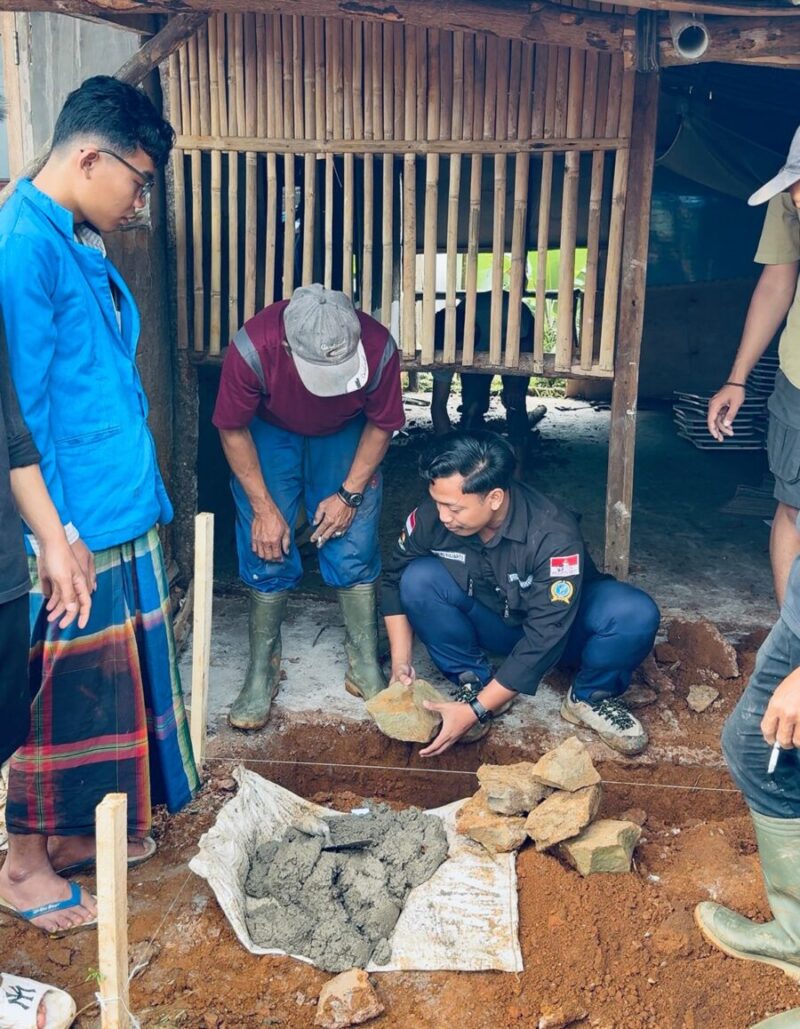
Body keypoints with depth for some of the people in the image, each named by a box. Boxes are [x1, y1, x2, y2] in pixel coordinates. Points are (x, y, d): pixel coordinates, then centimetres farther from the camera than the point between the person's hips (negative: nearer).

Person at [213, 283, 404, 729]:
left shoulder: (378, 348, -33)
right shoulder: (252, 349, -36)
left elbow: (381, 424, -12)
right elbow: (233, 430, -18)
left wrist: (349, 493, -15)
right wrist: (262, 507, -16)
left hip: (347, 434, 1)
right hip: (270, 431, -1)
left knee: (355, 549, -6)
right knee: (267, 550, -8)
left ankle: (365, 668, 7)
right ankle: (262, 669, 7)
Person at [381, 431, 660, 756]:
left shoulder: (554, 536, -35)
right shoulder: (431, 516, -25)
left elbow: (543, 639, -35)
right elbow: (395, 579, -7)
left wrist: (477, 710, -35)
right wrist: (401, 664, -16)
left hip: (563, 623, -2)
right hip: (489, 620, 3)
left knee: (636, 614, -33)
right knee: (419, 578, -26)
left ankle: (589, 697, -4)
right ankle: (473, 682, -7)